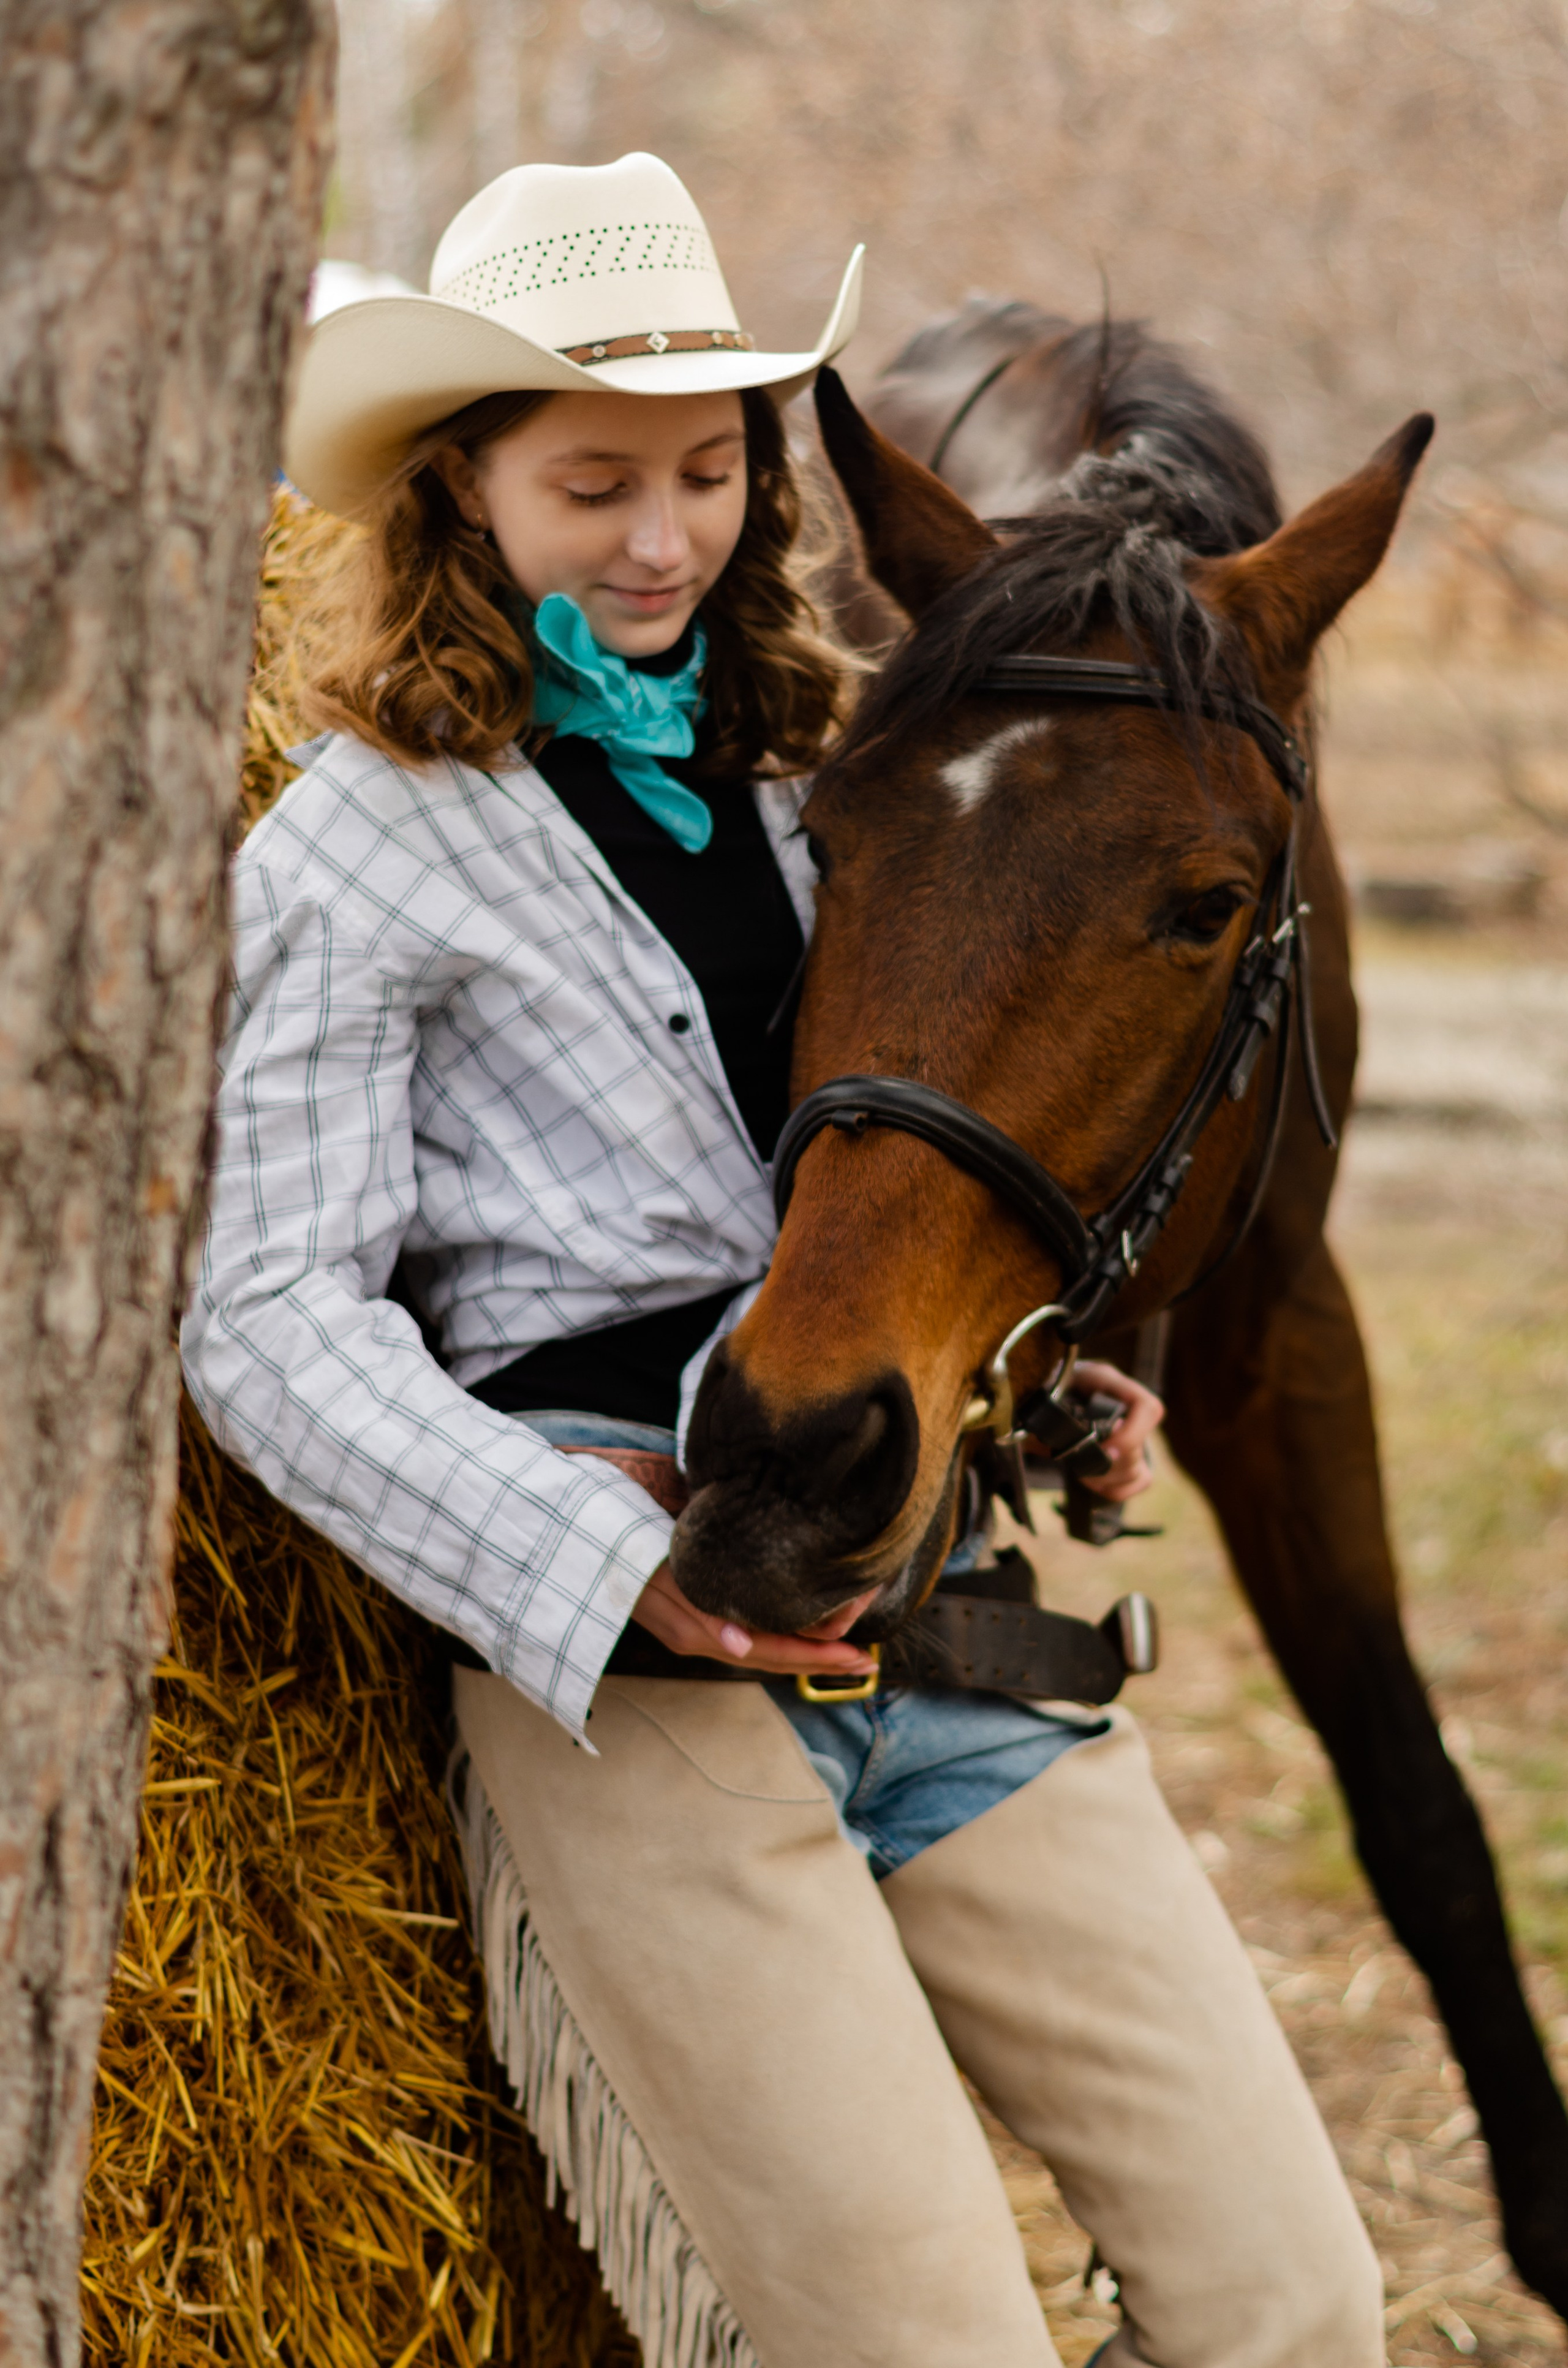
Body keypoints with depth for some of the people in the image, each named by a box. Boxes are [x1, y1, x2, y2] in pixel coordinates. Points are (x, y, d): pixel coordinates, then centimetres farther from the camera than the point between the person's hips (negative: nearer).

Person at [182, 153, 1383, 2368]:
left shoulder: (797, 774, 18)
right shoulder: (357, 845, 0)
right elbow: (274, 1325, -7)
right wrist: (629, 1566, -18)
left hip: (944, 1602, 6)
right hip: (625, 1662, -6)